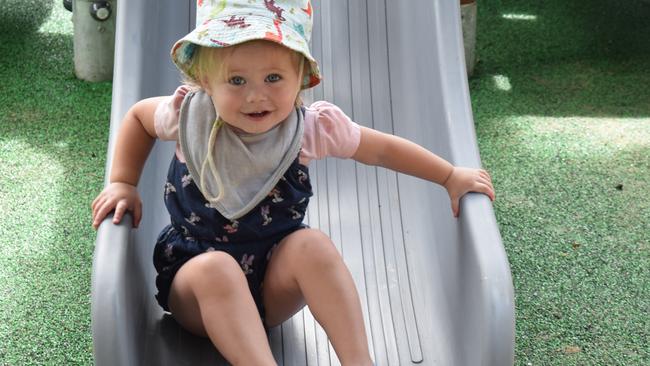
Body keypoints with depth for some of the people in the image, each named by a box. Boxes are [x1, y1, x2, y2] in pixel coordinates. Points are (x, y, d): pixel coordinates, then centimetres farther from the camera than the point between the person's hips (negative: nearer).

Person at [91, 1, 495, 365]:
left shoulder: (311, 127, -14)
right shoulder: (189, 115, -14)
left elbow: (382, 148, 1)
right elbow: (138, 115, 10)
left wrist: (453, 177, 7)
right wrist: (123, 184, 2)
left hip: (272, 286, 1)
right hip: (194, 287, 0)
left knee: (311, 243, -29)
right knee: (215, 268, -35)